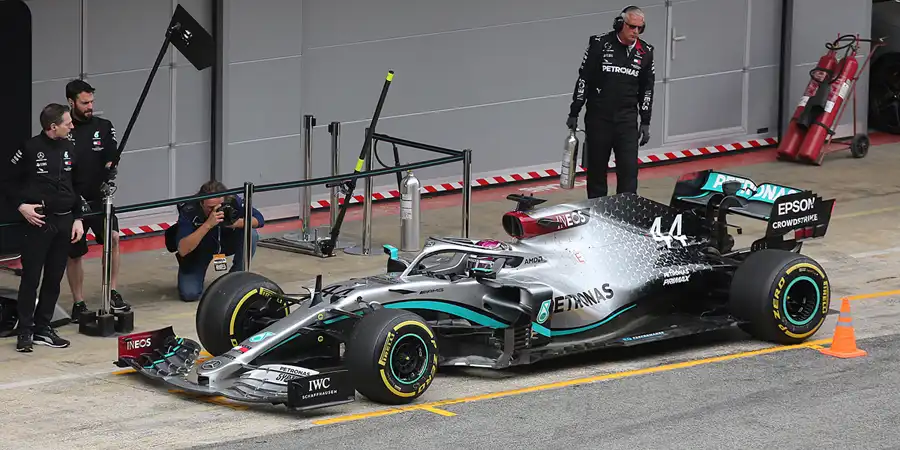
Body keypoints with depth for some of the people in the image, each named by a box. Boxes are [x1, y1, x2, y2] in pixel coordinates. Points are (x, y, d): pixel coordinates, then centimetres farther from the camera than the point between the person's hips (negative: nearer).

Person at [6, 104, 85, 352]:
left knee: (54, 278, 9)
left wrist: (77, 218, 10)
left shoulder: (69, 149, 7)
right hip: (39, 221, -6)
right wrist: (21, 205, -13)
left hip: (65, 222, 6)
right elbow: (11, 180, -1)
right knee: (31, 277, -2)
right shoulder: (30, 149, -10)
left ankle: (43, 328, 18)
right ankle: (25, 331, 5)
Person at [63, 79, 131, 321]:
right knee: (74, 253, 6)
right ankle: (78, 303, 18)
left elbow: (112, 158, 2)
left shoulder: (104, 127, 3)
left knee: (113, 238, -18)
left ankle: (112, 293, -8)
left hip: (99, 198, 1)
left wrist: (110, 174, -21)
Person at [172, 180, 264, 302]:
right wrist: (207, 225, -51)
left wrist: (236, 223, -42)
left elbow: (259, 220, -22)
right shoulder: (189, 211, -34)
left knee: (251, 234, -27)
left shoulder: (232, 202, -27)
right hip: (198, 249, -2)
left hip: (226, 242, 3)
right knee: (189, 294, -20)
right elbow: (182, 250, -41)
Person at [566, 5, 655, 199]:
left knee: (629, 169, -6)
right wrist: (574, 113, -2)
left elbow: (647, 89, 12)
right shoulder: (600, 44, -5)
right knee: (596, 168, 5)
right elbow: (584, 79, -1)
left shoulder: (645, 52, 4)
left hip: (627, 118, 2)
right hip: (598, 117, -2)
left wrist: (645, 123, 9)